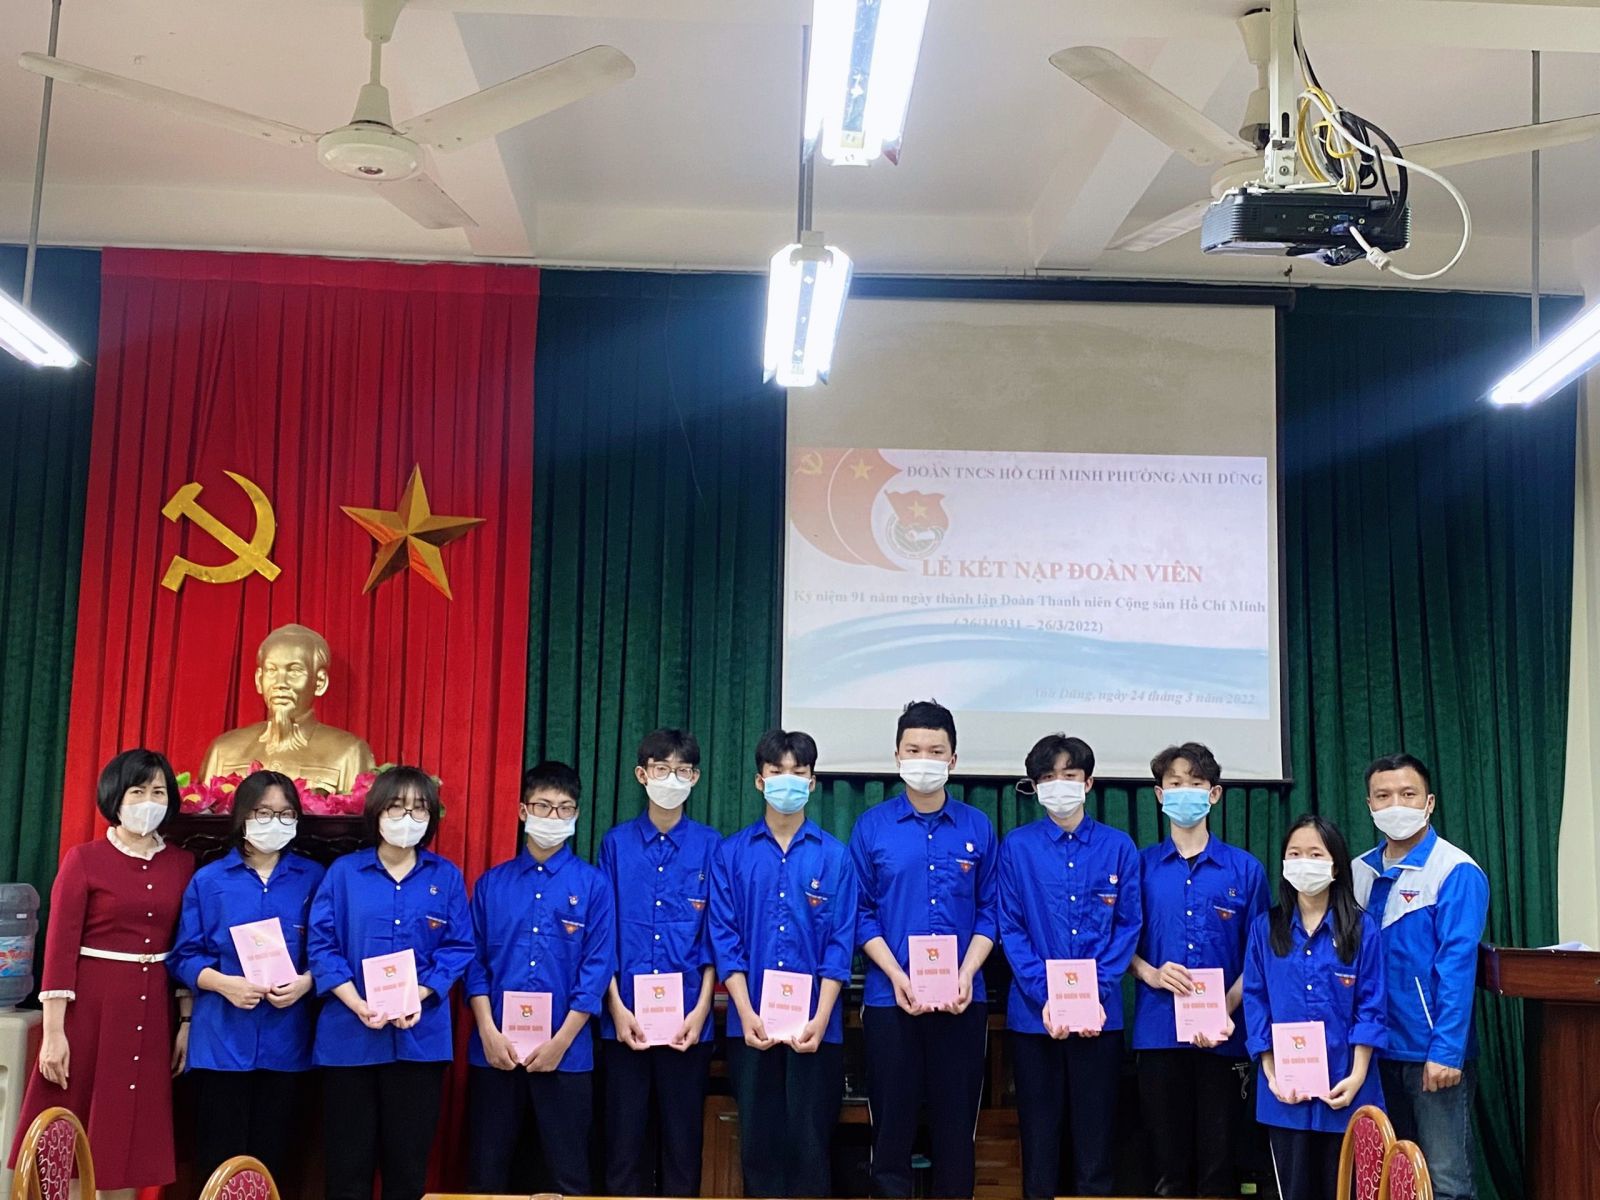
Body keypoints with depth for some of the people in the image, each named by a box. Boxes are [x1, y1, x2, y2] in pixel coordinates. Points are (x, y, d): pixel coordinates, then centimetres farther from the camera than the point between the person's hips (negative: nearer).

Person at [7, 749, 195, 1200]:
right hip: (90, 1005, -3)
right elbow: (60, 948, -8)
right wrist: (53, 1032, -12)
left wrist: (186, 1022, 6)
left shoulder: (181, 865, 7)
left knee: (129, 1137, 8)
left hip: (151, 1012, 3)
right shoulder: (84, 860, -4)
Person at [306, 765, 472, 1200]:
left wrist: (418, 995, -15)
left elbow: (458, 948, 2)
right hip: (349, 1035, -1)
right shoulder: (343, 872, 3)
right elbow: (321, 945, -2)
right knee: (348, 1163, 5)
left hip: (420, 1036, 1)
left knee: (408, 1162, 8)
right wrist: (359, 1006, -15)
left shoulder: (446, 876, 5)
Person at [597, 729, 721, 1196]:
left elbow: (717, 934, 1)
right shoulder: (617, 843, 5)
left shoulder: (710, 845, 3)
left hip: (688, 1017, 0)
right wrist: (617, 1007, -5)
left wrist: (702, 1009, -7)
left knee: (683, 1135, 5)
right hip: (625, 1015, 0)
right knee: (625, 1135, 5)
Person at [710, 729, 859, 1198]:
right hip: (751, 1023, 1)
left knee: (810, 1141, 2)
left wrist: (820, 1019, -10)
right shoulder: (732, 853, 5)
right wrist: (746, 1013, -9)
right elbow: (725, 937, 1)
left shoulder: (834, 856, 3)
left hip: (815, 1024, -1)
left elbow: (840, 943, -1)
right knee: (758, 1139, 7)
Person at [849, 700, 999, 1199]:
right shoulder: (871, 827, 2)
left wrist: (967, 974, -10)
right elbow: (861, 913, 0)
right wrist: (897, 976, -12)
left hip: (962, 999, 1)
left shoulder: (978, 828, 5)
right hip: (890, 996, -1)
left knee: (956, 1123, 7)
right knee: (891, 1123, 5)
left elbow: (990, 912, 5)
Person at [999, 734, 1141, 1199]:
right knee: (1039, 1133, 6)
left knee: (1095, 1134, 6)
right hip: (1033, 1012, 0)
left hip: (1100, 1014, 1)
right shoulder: (1017, 846, 1)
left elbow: (1128, 926, 3)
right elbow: (1011, 929, -1)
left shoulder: (1118, 847, 4)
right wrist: (1045, 998, -12)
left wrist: (1096, 994, -10)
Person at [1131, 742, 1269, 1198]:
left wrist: (1227, 1010, -10)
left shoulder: (1245, 869, 6)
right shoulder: (1140, 865, 7)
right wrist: (1150, 973, -12)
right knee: (1168, 1160, 6)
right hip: (1158, 1031, 1)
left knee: (1218, 1160, 1)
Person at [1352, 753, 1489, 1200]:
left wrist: (1445, 1051, -19)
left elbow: (1457, 966, -14)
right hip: (1376, 1051, 6)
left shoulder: (1456, 872, -9)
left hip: (1434, 1054, -6)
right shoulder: (1359, 872, 8)